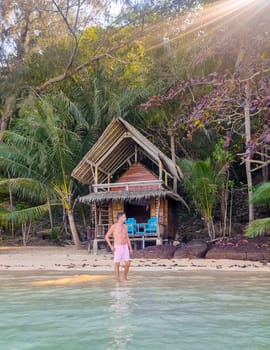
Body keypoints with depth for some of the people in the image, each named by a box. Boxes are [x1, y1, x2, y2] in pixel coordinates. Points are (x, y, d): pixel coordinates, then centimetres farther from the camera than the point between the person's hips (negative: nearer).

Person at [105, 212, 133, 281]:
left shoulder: (125, 226, 10)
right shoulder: (114, 226, -8)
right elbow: (106, 236, -3)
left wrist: (130, 248, 11)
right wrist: (111, 246, -13)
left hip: (125, 247, 5)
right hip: (117, 248, -5)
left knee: (128, 263, -1)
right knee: (117, 264, 1)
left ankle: (125, 277, 20)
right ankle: (118, 279, 12)